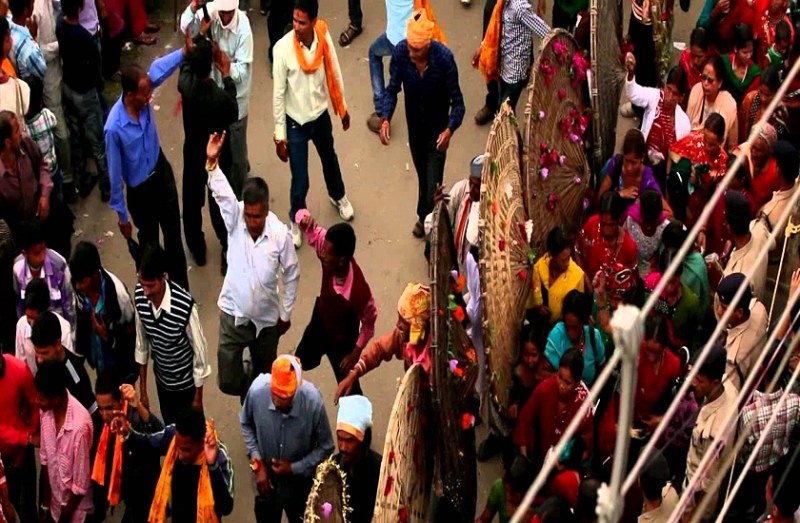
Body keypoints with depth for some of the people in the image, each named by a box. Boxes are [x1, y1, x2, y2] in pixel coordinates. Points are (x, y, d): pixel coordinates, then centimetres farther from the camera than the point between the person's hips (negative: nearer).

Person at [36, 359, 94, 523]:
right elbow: (45, 461, 0)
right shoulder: (47, 411, -12)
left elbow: (81, 483, -22)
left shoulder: (79, 426, -32)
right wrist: (44, 507, 4)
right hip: (55, 503, 5)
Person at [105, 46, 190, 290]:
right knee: (149, 242, 18)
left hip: (162, 172, 5)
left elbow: (159, 67, -4)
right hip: (140, 191, -5)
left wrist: (185, 52, -22)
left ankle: (181, 288, 37)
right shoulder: (114, 128, -33)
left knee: (174, 234, 19)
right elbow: (115, 175, -22)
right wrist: (122, 215, -13)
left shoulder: (143, 99, -20)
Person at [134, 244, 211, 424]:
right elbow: (141, 343, -4)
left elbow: (200, 351, -21)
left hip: (186, 383, -4)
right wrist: (142, 390, 4)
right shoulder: (139, 296, -21)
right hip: (161, 380, 4)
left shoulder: (185, 306, -36)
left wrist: (198, 398, -10)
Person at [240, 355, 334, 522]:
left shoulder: (313, 401, -33)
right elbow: (246, 424, -5)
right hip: (266, 477, 1)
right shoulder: (257, 390, -29)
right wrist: (257, 462, -11)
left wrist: (294, 468, -20)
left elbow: (325, 447, -15)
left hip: (299, 482, -1)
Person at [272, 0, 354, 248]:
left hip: (321, 115, 4)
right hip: (296, 122, -3)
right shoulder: (283, 48, -26)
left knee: (330, 160, 29)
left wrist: (342, 108, 12)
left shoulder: (324, 38, -17)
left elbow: (334, 74, 0)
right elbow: (278, 93, -17)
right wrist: (280, 134, -13)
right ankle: (296, 220, 34)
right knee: (300, 179, 5)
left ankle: (338, 196, 60)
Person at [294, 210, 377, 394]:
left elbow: (369, 322, -23)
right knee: (301, 361, 32)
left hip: (342, 340, -5)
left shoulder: (358, 291, -43)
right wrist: (304, 217, -48)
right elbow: (302, 215, -24)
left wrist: (356, 353, -15)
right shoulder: (327, 245, -33)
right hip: (320, 320, 5)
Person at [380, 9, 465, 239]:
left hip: (437, 128, -3)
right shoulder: (400, 51, -23)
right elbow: (393, 88, -10)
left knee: (433, 183, -1)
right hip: (414, 126, 3)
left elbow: (457, 101, -24)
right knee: (422, 177, 25)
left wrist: (450, 129, -42)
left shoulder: (444, 58, -31)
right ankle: (424, 217, 51)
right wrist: (385, 118, -28)